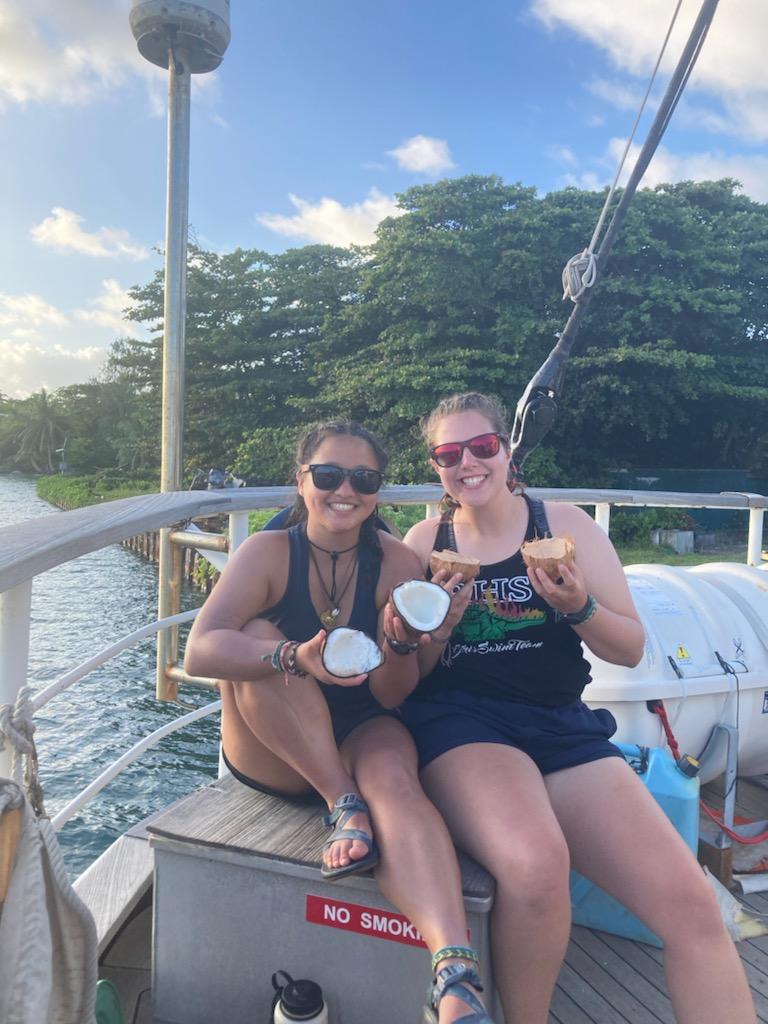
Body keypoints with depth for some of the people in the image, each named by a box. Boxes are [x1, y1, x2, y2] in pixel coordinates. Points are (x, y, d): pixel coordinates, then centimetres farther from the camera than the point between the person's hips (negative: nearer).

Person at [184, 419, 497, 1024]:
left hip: (361, 738, 1)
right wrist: (295, 658, -45)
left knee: (395, 781, -35)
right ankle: (344, 806, -25)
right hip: (272, 754, 0)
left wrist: (400, 644, -31)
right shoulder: (269, 553, -11)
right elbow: (199, 653, -27)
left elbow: (391, 696, -8)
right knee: (258, 636, -29)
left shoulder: (398, 563, -7)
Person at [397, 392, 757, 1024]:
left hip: (563, 727, 2)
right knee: (536, 861, -31)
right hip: (460, 722, -1)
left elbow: (631, 650, 6)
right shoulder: (425, 540, 8)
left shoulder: (567, 525, 7)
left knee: (693, 907, -16)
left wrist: (579, 608, -14)